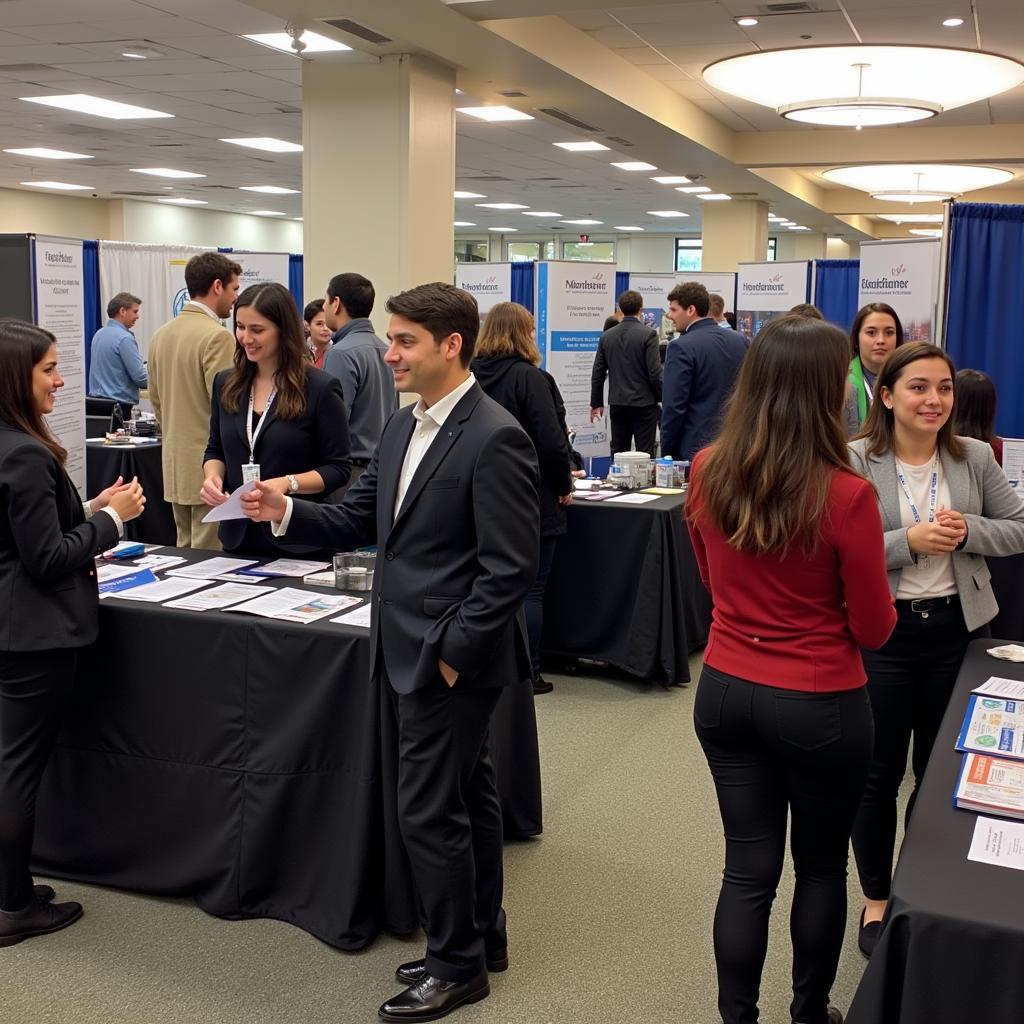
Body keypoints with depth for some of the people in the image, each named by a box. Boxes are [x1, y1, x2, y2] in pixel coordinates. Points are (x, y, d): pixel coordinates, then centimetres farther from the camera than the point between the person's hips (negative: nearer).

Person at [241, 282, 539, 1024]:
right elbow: (358, 522, 11)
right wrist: (287, 512, -5)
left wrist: (453, 649, -19)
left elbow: (511, 567, -20)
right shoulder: (404, 427, 9)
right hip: (414, 648, 9)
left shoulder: (495, 439, -19)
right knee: (468, 794, 19)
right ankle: (482, 936, 35)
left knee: (428, 809, 0)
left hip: (452, 657, -9)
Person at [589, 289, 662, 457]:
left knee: (618, 452, 11)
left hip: (617, 404, 4)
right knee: (645, 454, 0)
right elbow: (655, 372, -14)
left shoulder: (607, 335, 3)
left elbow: (598, 372, 7)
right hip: (644, 404, -4)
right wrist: (664, 399, -2)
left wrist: (596, 403, 16)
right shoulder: (648, 334, -11)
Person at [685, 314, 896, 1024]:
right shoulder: (846, 495, -21)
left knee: (748, 870, 13)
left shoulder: (707, 472, -6)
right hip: (820, 706, -3)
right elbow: (874, 629, -10)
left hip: (725, 692, 4)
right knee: (822, 865, 19)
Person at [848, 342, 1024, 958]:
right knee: (880, 774, 10)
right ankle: (877, 900, 30)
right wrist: (909, 541, -23)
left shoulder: (975, 457, 0)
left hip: (957, 629, 4)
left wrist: (967, 531, -13)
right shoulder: (854, 462, -12)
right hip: (882, 633, -3)